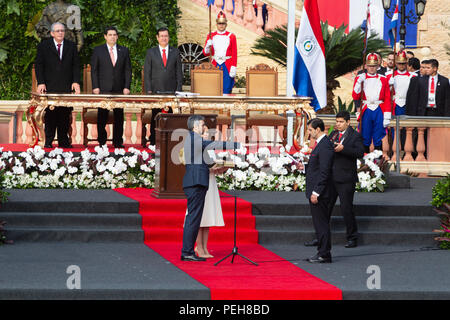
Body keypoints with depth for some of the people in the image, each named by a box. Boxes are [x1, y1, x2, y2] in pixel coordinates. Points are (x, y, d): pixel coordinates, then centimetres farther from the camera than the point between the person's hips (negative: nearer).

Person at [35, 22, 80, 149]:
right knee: (50, 114, -2)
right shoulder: (43, 46, 6)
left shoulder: (71, 46, 12)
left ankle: (63, 141, 6)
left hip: (66, 86, 2)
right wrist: (41, 82, -8)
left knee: (65, 114, 0)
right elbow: (38, 65, 3)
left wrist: (76, 82, -3)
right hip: (50, 86, -2)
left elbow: (76, 65, 9)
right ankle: (48, 141, 2)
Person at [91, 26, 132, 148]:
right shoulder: (98, 50, 5)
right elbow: (94, 70, 3)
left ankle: (118, 141, 6)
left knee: (119, 115, 2)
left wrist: (127, 87, -1)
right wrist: (95, 87, -6)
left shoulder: (124, 51, 10)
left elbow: (127, 70, 9)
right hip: (103, 89, -2)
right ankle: (101, 142, 5)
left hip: (119, 89, 2)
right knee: (102, 116, -1)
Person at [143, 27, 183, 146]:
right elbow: (147, 73, 5)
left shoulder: (175, 52, 11)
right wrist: (148, 90, -4)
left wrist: (178, 90, 2)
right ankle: (153, 142, 4)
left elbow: (179, 72, 10)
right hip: (156, 91, -1)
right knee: (155, 118, 0)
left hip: (171, 91, 1)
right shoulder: (151, 52, 7)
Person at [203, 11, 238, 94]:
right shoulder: (211, 36, 7)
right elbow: (206, 53, 5)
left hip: (227, 67, -1)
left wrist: (233, 68, -9)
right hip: (215, 66, 1)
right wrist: (208, 46, -17)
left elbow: (234, 54, 0)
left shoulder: (231, 36, 3)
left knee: (226, 90, -4)